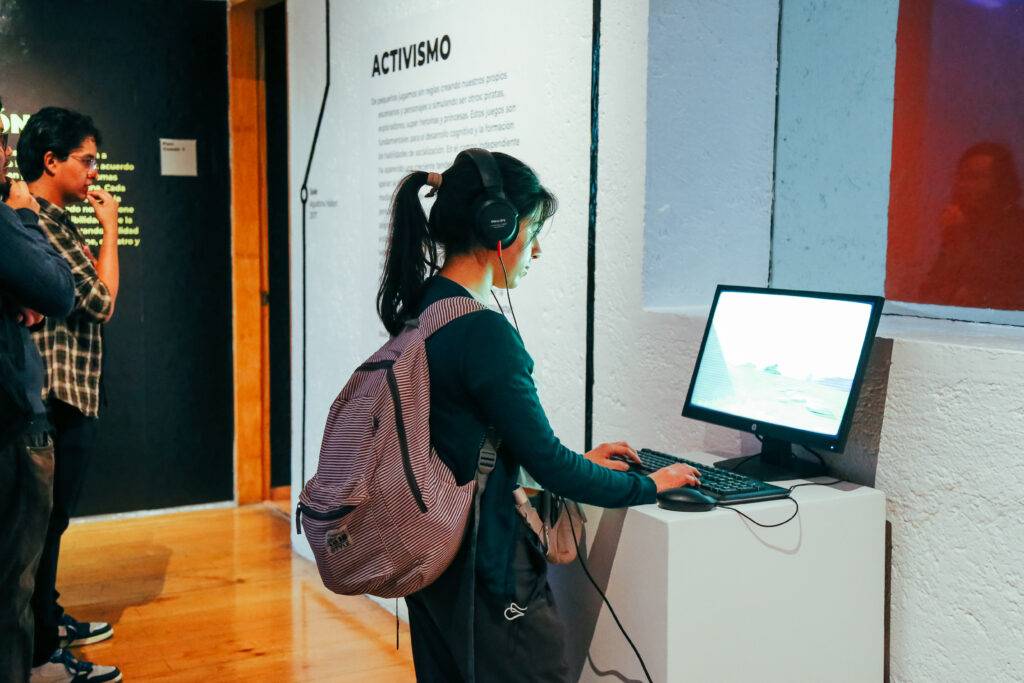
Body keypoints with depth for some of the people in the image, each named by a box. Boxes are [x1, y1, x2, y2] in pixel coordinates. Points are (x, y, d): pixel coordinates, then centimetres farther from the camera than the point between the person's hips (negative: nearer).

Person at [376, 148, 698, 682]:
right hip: (485, 568, -9)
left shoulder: (420, 307, 5)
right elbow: (548, 466, -19)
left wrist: (578, 460, 15)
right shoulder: (482, 332, -23)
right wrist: (648, 485, -5)